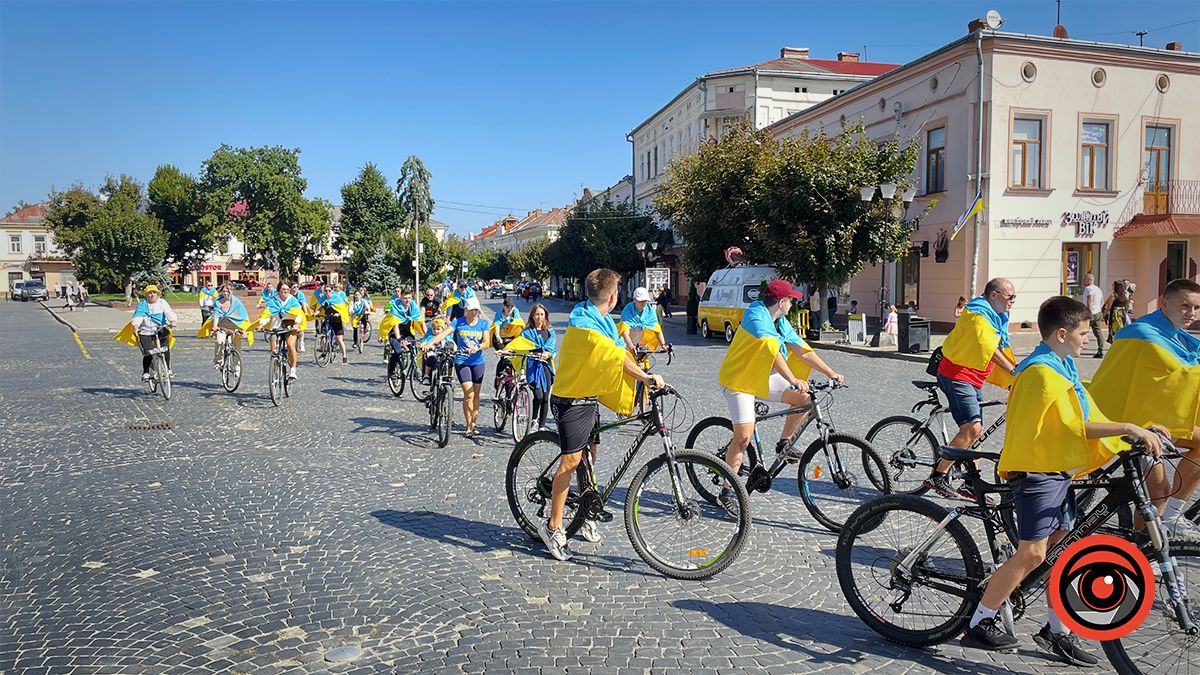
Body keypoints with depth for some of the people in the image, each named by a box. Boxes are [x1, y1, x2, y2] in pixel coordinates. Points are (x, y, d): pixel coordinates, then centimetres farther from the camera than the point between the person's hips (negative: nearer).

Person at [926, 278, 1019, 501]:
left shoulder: (996, 317, 17)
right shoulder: (978, 315, -15)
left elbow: (1003, 350, 18)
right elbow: (990, 349, -25)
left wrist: (1015, 382, 10)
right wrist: (1014, 372, -29)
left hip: (973, 380, 11)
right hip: (957, 376, -11)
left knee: (974, 431, 10)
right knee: (972, 428, -19)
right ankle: (937, 477, -14)